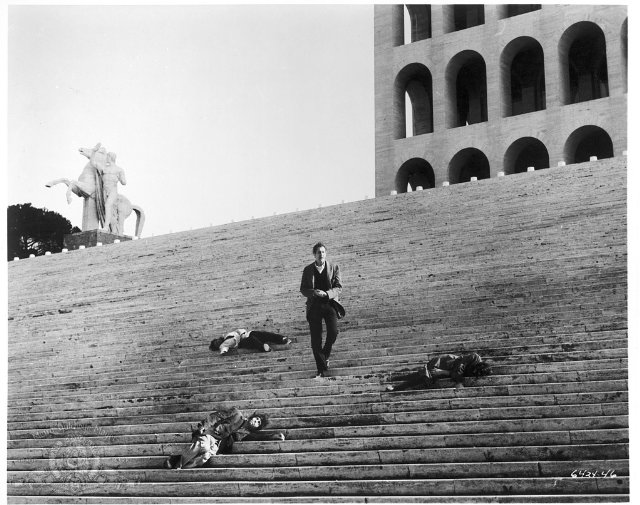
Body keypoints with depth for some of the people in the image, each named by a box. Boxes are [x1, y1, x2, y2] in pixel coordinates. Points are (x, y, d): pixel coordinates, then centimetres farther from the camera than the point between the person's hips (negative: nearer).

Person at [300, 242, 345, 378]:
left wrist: (327, 294, -19)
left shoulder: (334, 268, 4)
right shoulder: (308, 270, 7)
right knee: (315, 340, -4)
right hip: (314, 306, 1)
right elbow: (303, 289, 7)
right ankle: (321, 370, 6)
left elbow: (339, 288, 0)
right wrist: (313, 292, -15)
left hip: (330, 303, -1)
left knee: (333, 331, -20)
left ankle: (326, 355, 10)